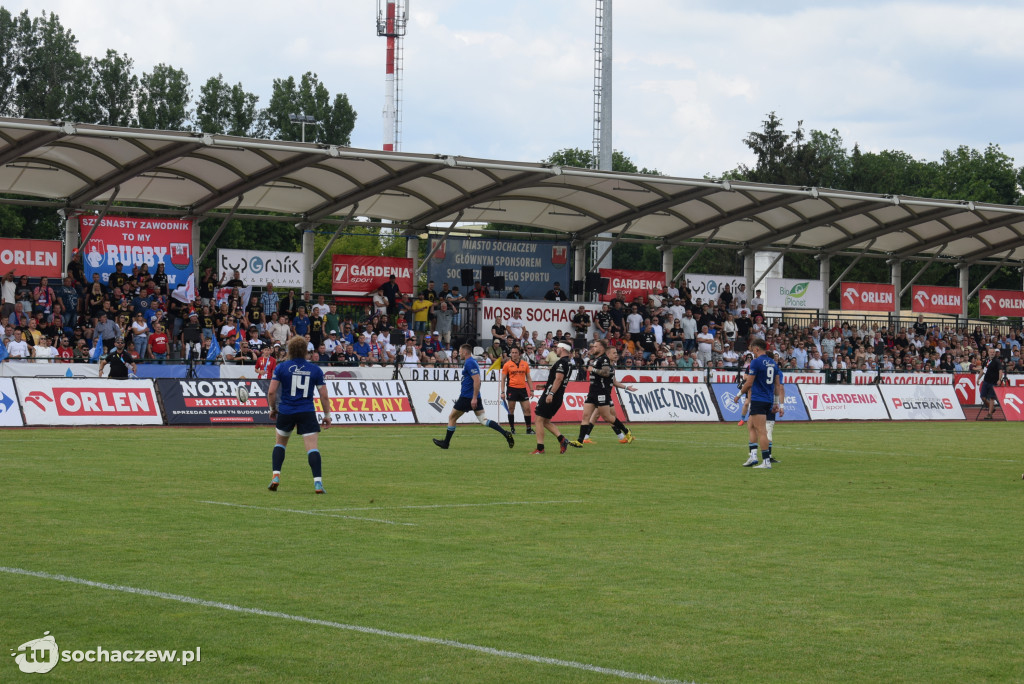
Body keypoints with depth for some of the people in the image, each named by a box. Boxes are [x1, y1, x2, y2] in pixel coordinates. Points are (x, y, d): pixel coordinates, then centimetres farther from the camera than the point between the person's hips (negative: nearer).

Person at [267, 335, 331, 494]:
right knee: (313, 447, -5)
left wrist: (272, 408, 12)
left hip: (285, 411, 1)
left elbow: (271, 392, -4)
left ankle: (276, 476, 11)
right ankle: (318, 482, -18)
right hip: (307, 413, -1)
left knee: (280, 443, 22)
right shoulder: (315, 369, 2)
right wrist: (327, 415, 13)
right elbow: (324, 395, 3)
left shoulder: (281, 368, -1)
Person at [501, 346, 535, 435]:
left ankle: (529, 428, 5)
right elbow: (503, 379, 3)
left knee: (527, 409, -2)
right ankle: (512, 429, 11)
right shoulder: (507, 365, 1)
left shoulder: (525, 364, 8)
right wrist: (502, 392, -4)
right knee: (511, 410, 2)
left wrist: (531, 390, 8)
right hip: (512, 388, -2)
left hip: (522, 389, 2)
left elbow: (528, 378, 15)